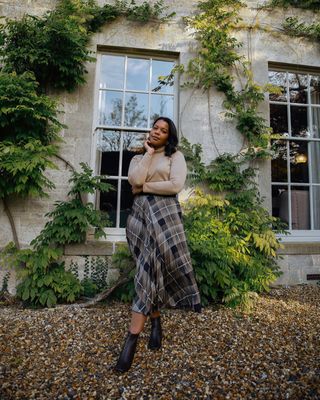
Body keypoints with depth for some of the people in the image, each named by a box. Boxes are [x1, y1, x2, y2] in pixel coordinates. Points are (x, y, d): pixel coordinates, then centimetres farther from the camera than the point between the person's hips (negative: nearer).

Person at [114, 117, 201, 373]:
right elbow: (135, 179, -4)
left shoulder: (176, 156, 9)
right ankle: (156, 323, 22)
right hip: (140, 215, 3)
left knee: (150, 271, -8)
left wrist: (144, 187, -5)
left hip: (165, 213, -3)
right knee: (152, 271, 4)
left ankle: (132, 340, 3)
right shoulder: (138, 158, 19)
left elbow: (175, 185, -9)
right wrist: (149, 153, 3)